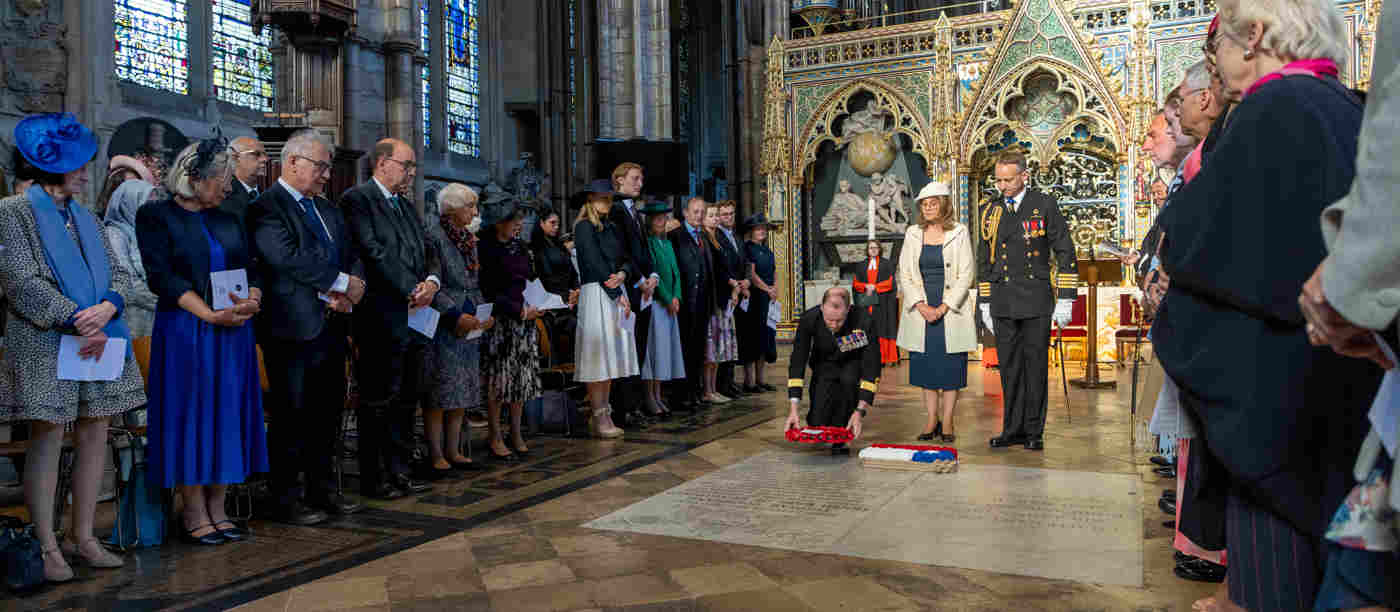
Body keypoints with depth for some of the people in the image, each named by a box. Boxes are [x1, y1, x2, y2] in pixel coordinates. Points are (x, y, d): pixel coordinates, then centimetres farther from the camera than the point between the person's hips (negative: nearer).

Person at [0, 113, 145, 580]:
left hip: (97, 342, 6)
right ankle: (47, 547, 4)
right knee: (47, 439, -3)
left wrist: (107, 307, -10)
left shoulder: (83, 216, 18)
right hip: (45, 344, -6)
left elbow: (117, 271, 12)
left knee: (94, 436, 6)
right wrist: (79, 325, -15)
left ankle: (82, 537, 16)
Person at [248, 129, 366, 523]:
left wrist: (349, 295, -5)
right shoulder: (266, 207, -7)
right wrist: (342, 282, -16)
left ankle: (323, 490, 25)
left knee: (328, 413, 13)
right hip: (292, 328, -8)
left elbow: (353, 257, 14)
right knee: (291, 417, 0)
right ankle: (286, 499, 11)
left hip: (331, 327, 8)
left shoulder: (327, 209, 19)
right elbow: (288, 258, -20)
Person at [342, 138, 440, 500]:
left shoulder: (407, 206, 21)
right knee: (379, 402, -1)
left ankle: (399, 473, 22)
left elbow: (428, 253, 17)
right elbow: (372, 251, -15)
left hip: (415, 315, 8)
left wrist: (432, 281, -4)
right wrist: (413, 289, -14)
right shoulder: (357, 198, -5)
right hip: (383, 318, -8)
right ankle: (373, 479, 9)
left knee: (406, 400, 12)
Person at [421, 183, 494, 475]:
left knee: (463, 389, 8)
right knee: (439, 392, -4)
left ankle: (453, 451, 16)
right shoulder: (432, 236, -9)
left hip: (469, 327, 7)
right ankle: (436, 455, 3)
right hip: (442, 327, -7)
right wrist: (456, 315, -19)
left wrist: (484, 313, 5)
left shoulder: (469, 238, 15)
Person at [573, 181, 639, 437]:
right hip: (596, 293, -7)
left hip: (616, 294, 7)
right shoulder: (584, 227, -2)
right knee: (598, 353, -7)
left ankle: (603, 415, 7)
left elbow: (626, 259, 14)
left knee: (611, 353, 4)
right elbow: (594, 262, -10)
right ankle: (599, 418, -5)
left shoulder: (613, 228, 19)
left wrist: (623, 274, -10)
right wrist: (617, 294, -11)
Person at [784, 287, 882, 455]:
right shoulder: (809, 320, -28)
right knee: (818, 423, -13)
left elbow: (871, 368, -31)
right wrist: (793, 410, -30)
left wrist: (860, 411, -38)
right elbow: (797, 364, -24)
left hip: (853, 362, -1)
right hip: (824, 364, 1)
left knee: (849, 380, -36)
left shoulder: (863, 322, -33)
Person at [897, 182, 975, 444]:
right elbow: (905, 275, 4)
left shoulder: (959, 233, 0)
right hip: (921, 311, 3)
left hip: (951, 312, -2)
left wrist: (943, 308, -12)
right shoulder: (913, 234, 8)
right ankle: (932, 420, 15)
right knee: (925, 367, 5)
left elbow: (965, 276, -4)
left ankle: (947, 422, 9)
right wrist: (922, 306, -9)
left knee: (951, 367, 0)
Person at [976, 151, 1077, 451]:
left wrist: (1065, 299, -5)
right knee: (1009, 367, 6)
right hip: (1002, 302, 4)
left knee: (1036, 366, 1)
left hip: (1036, 301, -3)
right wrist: (985, 302, 13)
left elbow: (1064, 251, 0)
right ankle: (1013, 429, 14)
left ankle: (1034, 431, 11)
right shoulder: (993, 211, 12)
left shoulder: (1044, 205, 0)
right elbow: (985, 259, 17)